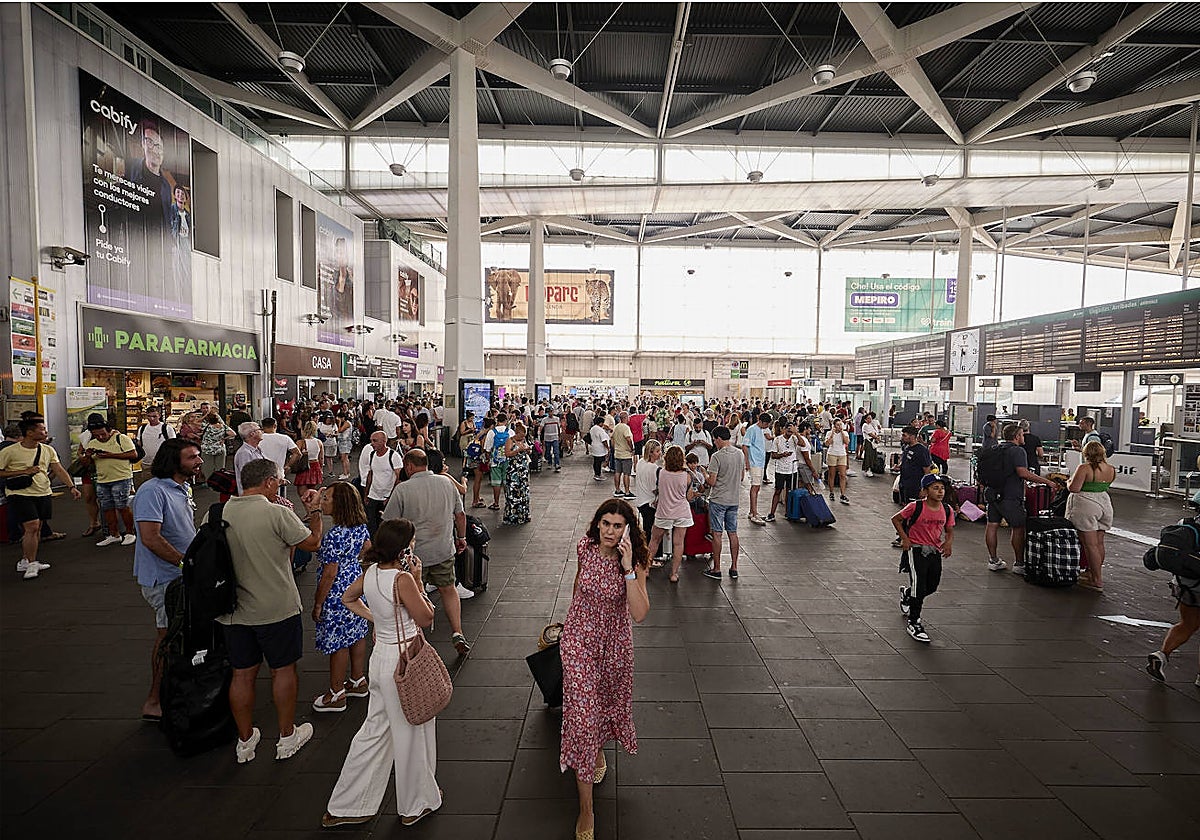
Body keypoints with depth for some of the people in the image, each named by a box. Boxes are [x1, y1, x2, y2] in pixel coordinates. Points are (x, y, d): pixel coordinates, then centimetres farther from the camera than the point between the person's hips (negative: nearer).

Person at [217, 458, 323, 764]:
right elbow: (312, 543, -9)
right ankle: (287, 738, 26)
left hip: (233, 611, 5)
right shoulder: (277, 513, -19)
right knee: (283, 671, 12)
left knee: (242, 675, 16)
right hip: (277, 609, -4)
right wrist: (313, 511, 7)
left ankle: (245, 740, 31)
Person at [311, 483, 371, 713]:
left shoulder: (333, 535, -27)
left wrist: (318, 604, -13)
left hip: (337, 595, -8)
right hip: (356, 586, 8)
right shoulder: (360, 525, -3)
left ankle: (337, 695, 23)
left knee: (338, 643, 6)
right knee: (357, 634, 20)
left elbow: (329, 575, -23)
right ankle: (358, 681, 36)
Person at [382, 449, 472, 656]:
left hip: (414, 553, -3)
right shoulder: (446, 483, 0)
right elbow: (460, 515, 7)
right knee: (448, 590, 17)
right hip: (444, 550, 3)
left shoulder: (402, 489, -13)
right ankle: (457, 633, 10)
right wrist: (461, 538, 21)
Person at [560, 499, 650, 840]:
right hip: (579, 639, 0)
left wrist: (628, 568, -37)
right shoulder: (585, 548, -14)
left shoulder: (635, 562, -20)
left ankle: (599, 747, 59)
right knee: (582, 713, -3)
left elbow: (639, 614, -30)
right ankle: (586, 809, 10)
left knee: (608, 702, 24)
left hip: (615, 644, 0)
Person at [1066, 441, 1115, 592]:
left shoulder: (1084, 468, -14)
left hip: (1086, 506, -7)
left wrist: (1069, 482, 3)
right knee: (1099, 543, 15)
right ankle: (1094, 572, 28)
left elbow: (1074, 488, -17)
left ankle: (1097, 581, -2)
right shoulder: (1111, 469, 6)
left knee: (1090, 544, -4)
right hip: (1105, 504, 8)